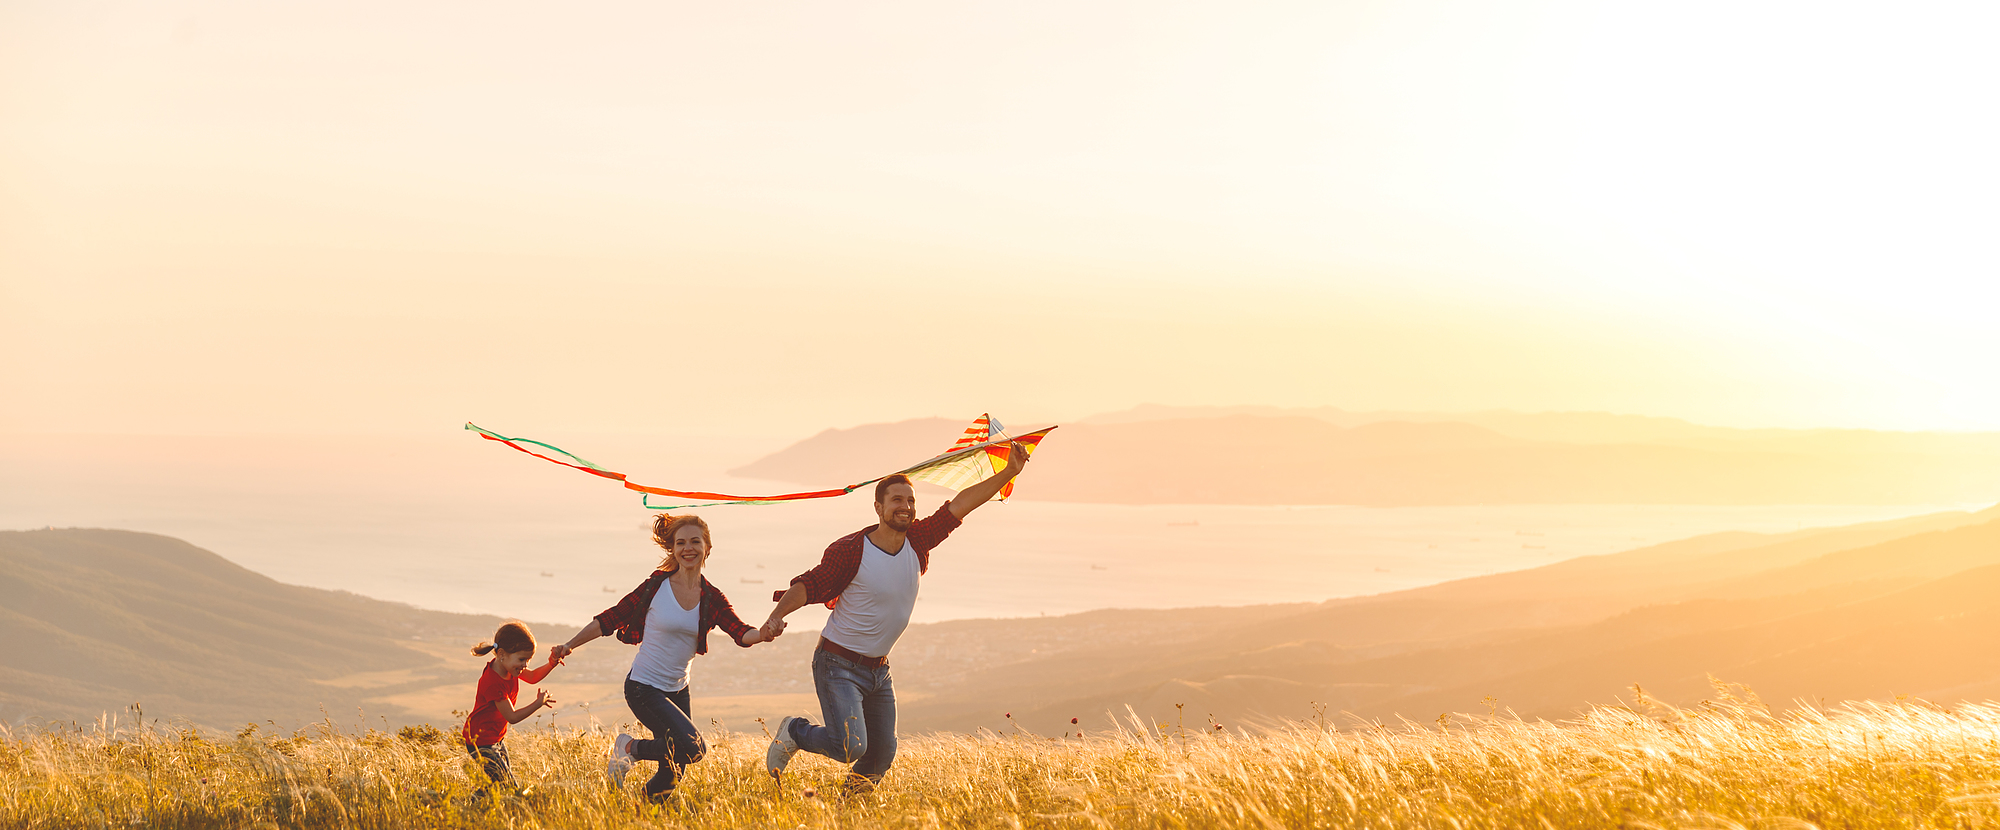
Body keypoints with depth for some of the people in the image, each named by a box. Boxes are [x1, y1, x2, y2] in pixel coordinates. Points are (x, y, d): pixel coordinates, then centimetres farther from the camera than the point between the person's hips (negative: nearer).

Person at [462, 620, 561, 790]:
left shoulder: (508, 667, -1)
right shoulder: (493, 683, -29)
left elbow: (532, 677, 17)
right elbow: (512, 717, -22)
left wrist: (551, 664, -1)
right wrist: (538, 704, -16)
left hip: (497, 738, 10)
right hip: (481, 742, -10)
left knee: (509, 786, 11)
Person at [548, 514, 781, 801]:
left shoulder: (712, 600, 1)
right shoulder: (656, 587, -9)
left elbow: (741, 633, -14)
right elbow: (610, 619, -4)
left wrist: (763, 634, -37)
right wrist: (570, 645, -12)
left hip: (677, 690, 5)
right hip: (644, 688, -5)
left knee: (671, 777, 6)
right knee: (694, 748, -21)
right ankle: (630, 748, 2)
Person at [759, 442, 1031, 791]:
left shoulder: (916, 542, -2)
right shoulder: (850, 550, -17)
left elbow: (959, 504, -4)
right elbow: (809, 585, -16)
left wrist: (1009, 472, -10)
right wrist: (778, 614, -34)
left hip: (878, 670, 6)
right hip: (839, 666, -6)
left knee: (882, 754, 8)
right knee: (851, 747, -20)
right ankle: (794, 732, 7)